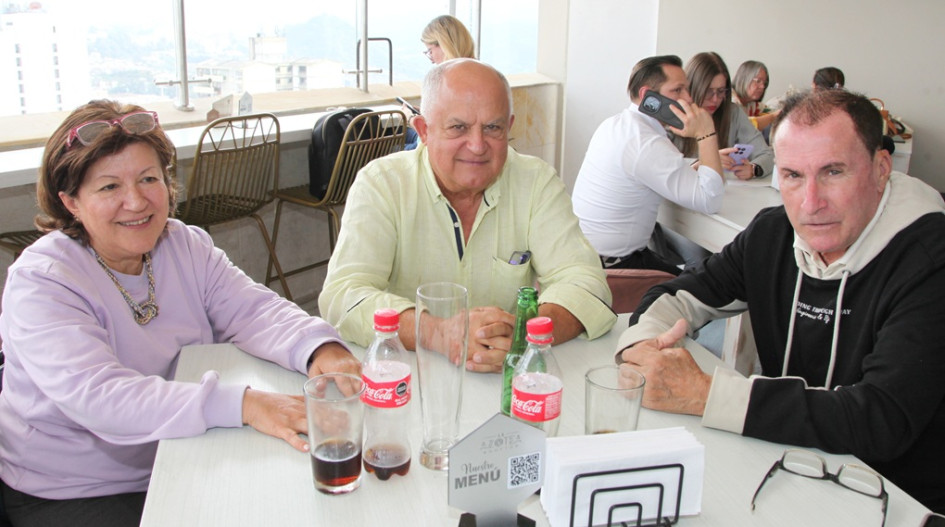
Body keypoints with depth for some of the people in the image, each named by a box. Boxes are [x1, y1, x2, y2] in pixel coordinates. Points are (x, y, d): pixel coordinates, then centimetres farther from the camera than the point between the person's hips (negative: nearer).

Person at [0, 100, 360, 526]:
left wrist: (319, 348, -34)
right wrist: (243, 404, -43)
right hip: (73, 491, -5)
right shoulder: (39, 281, -19)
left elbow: (254, 310, -11)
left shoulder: (187, 246, 1)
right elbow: (98, 397, -32)